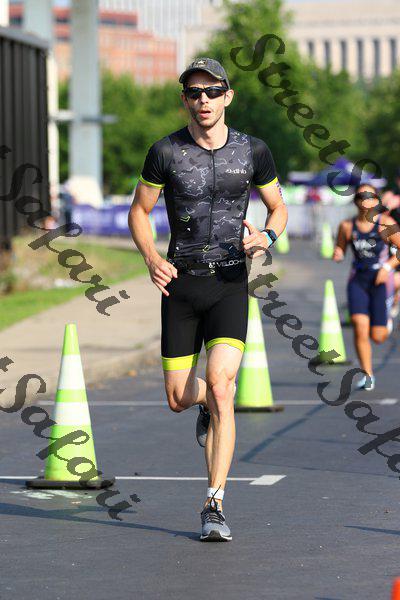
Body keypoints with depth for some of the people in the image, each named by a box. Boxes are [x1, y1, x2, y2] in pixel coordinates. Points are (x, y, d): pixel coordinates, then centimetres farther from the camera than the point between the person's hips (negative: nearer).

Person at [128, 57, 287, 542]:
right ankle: (209, 404, 43)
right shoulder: (165, 153, -3)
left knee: (220, 385, -19)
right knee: (178, 399, 2)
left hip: (230, 283, -1)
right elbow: (138, 212, 8)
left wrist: (266, 237, -9)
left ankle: (214, 505, -13)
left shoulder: (252, 151, 0)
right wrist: (152, 258, -10)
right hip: (180, 284, 1)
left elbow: (278, 207, 13)